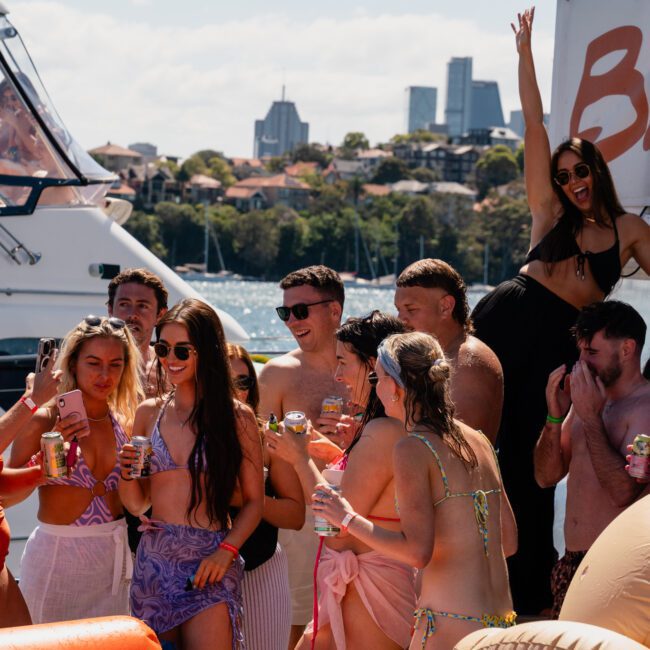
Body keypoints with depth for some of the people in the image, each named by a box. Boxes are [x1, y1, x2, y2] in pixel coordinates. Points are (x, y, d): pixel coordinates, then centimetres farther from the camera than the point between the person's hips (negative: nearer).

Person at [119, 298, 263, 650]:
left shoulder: (237, 417, -2)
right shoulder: (149, 413, 8)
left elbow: (253, 501, 0)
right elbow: (136, 503, 14)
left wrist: (226, 551, -13)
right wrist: (127, 473, -6)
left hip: (209, 565, -3)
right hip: (154, 560, 3)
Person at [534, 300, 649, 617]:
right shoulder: (588, 397, 11)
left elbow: (624, 492, -25)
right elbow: (547, 476, 11)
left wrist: (590, 418, -19)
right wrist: (555, 415, -4)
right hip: (573, 560, 8)